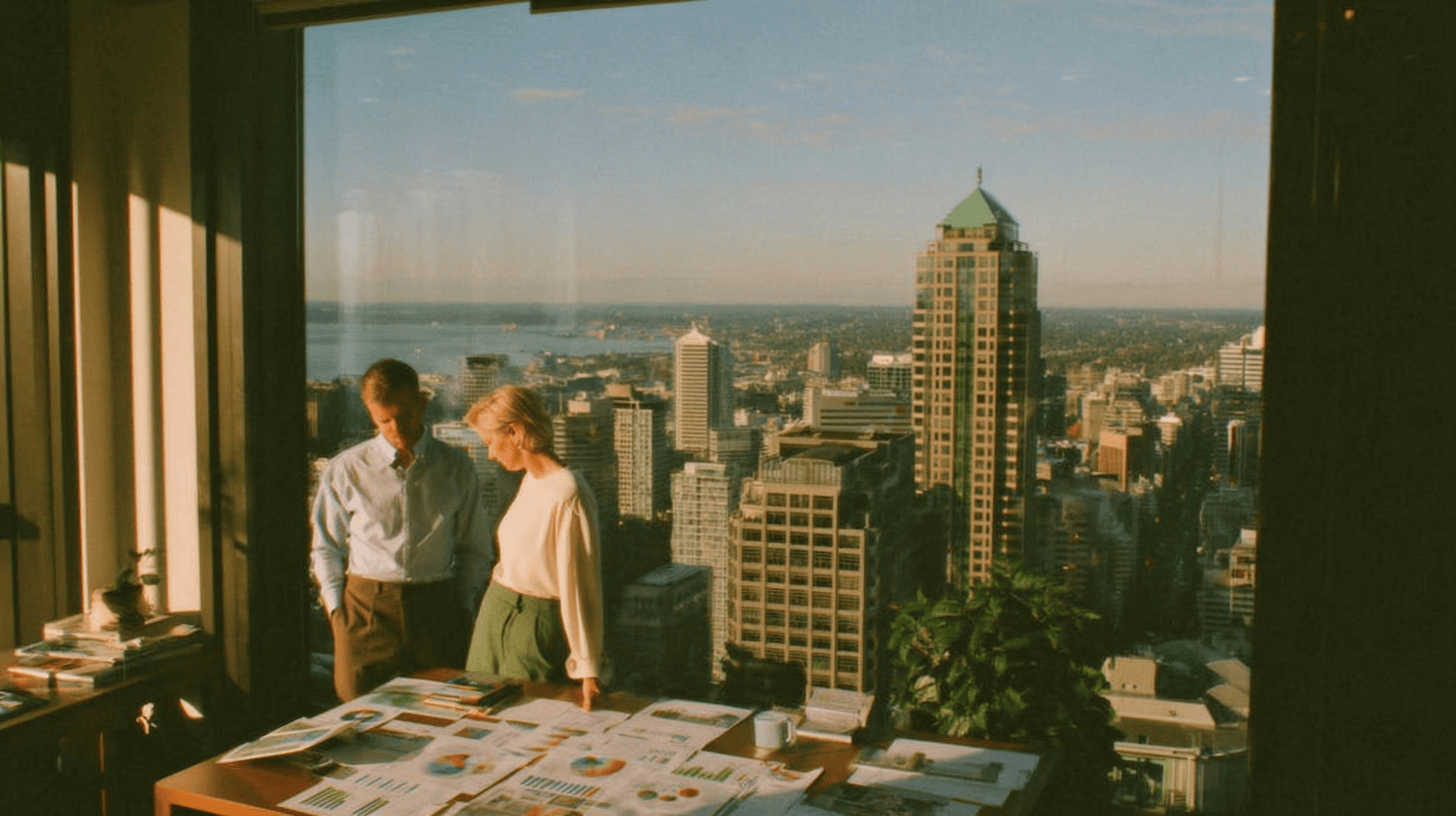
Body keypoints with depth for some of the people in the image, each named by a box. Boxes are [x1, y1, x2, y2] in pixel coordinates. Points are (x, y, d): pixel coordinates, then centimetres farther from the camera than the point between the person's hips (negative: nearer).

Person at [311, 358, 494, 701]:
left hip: (436, 608, 1)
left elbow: (475, 549, 13)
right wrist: (337, 608, 2)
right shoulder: (344, 471, 3)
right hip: (365, 608, 0)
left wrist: (462, 608, 5)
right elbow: (326, 548, 11)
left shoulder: (456, 468, 6)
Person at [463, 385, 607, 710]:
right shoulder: (531, 480, 6)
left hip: (532, 627, -9)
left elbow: (579, 584, -22)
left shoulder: (568, 495, -22)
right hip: (496, 611, 9)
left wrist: (589, 669, -20)